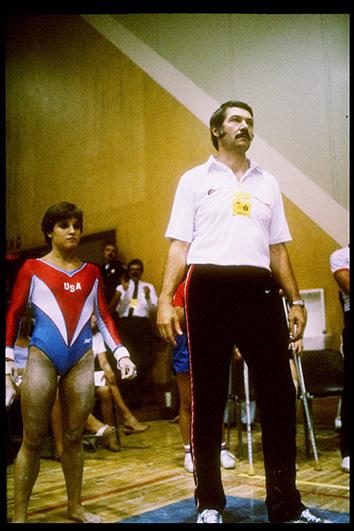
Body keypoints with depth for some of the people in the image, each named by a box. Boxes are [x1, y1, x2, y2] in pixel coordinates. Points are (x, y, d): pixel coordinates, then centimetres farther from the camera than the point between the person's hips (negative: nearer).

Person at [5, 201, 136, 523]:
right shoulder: (32, 268, 4)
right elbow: (13, 316, 3)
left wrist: (121, 354, 3)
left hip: (82, 360, 3)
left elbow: (104, 316, 11)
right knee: (33, 440, 2)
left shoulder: (91, 272, 11)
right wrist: (7, 362, -3)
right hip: (42, 357, -2)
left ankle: (75, 507, 24)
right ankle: (20, 514, 14)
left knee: (74, 437, 10)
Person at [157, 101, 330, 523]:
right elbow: (179, 245, 4)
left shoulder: (268, 183, 20)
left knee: (278, 393, 3)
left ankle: (285, 503, 17)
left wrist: (295, 301, 11)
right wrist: (165, 299, -7)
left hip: (259, 289, 3)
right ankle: (209, 503, 17)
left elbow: (278, 248, 19)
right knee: (208, 398, 3)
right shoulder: (195, 180, 10)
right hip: (209, 287, -3)